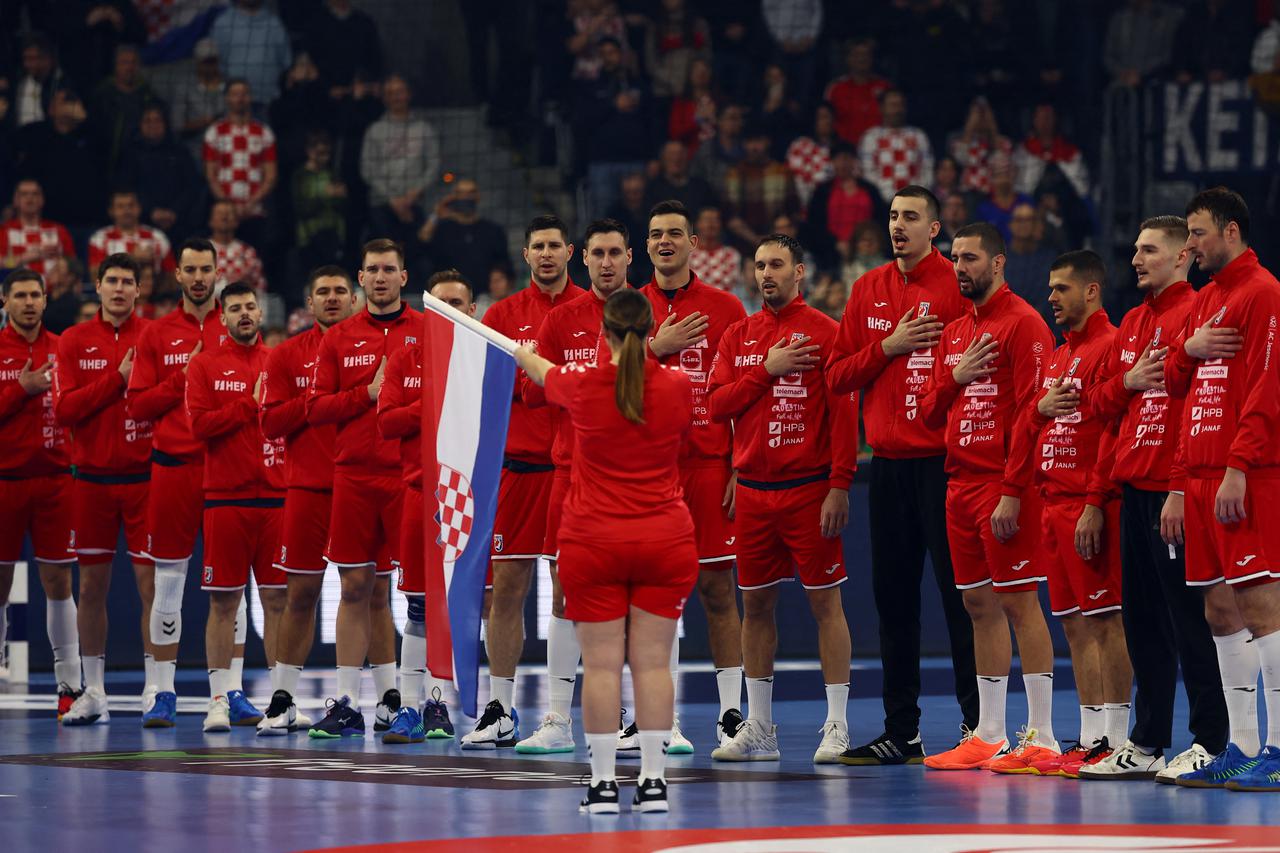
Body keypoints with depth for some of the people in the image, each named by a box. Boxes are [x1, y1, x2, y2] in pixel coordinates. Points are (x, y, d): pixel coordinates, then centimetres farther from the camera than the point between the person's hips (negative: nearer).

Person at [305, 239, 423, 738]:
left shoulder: (428, 332, 5)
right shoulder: (339, 339, 11)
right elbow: (316, 408, 6)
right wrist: (368, 394, -7)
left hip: (410, 476, -2)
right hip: (353, 475, 2)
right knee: (357, 588, 3)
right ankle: (347, 702, 5)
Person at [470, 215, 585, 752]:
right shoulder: (503, 315, 11)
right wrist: (518, 370, -13)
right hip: (516, 462, 2)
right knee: (505, 587, 4)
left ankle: (560, 719, -2)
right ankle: (498, 713, 13)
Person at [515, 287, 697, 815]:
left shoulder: (583, 386, -7)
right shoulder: (677, 387, -3)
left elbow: (543, 373, 18)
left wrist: (523, 355, 42)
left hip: (593, 543, -2)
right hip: (665, 540, 2)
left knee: (601, 664, 0)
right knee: (652, 661, 3)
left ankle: (603, 783, -1)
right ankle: (653, 781, 2)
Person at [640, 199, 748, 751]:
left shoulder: (724, 308, 4)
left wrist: (741, 465, -5)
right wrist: (656, 349, -9)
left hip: (709, 465, -2)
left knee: (717, 590, 0)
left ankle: (731, 715, 6)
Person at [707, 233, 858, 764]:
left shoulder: (824, 333, -4)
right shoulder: (739, 337, 12)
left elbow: (845, 413, -8)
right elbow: (716, 405, 4)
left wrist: (840, 486, -15)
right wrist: (766, 370, -9)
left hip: (809, 489, -5)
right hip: (752, 489, 5)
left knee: (825, 602, -3)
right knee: (755, 605, 8)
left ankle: (836, 726, -1)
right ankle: (758, 729, 15)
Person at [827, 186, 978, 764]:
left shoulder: (957, 286, -5)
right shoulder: (868, 290, 13)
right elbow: (838, 375, 11)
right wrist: (888, 347, -4)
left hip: (944, 461, -6)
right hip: (889, 465, 6)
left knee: (959, 593, -6)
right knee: (893, 597, 9)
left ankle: (978, 725, -1)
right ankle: (900, 732, 16)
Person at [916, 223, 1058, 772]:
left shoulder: (1022, 324, -8)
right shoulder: (954, 333, 18)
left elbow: (1030, 412, -14)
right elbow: (929, 414, 19)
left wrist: (1012, 492, -19)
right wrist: (954, 377, -2)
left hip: (1005, 487, -8)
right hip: (961, 482, 8)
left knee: (1019, 602, -8)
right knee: (980, 606, 10)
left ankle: (1041, 735, -7)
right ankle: (988, 734, 14)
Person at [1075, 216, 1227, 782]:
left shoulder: (1195, 315, -7)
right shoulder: (1133, 323, 19)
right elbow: (1101, 404, 22)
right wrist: (1128, 381, 1)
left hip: (1173, 486, -9)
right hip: (1133, 489, 9)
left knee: (1187, 616, -8)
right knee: (1142, 619, 11)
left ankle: (1211, 742, -5)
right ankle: (1146, 743, 17)